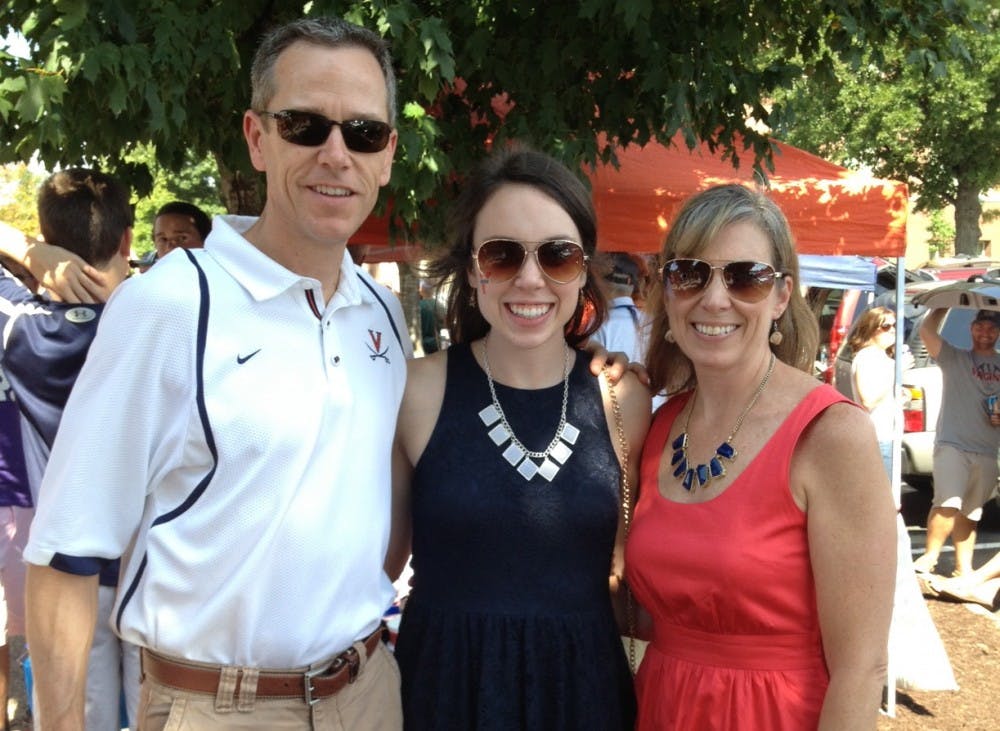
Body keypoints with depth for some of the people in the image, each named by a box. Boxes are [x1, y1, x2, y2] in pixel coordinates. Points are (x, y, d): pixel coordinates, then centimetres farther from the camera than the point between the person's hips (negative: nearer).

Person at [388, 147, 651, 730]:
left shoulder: (624, 399, -4)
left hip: (584, 684, 2)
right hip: (444, 683, -2)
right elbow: (379, 557, 0)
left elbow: (628, 563, 9)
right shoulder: (414, 392, -10)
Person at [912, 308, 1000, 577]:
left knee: (969, 513, 10)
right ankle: (930, 556, -8)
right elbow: (927, 330, -10)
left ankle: (964, 568, 16)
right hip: (952, 444, -4)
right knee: (949, 503, -20)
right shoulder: (954, 358, 4)